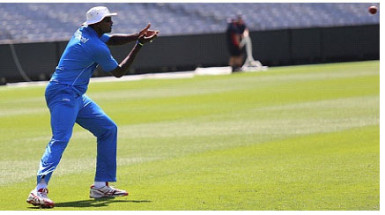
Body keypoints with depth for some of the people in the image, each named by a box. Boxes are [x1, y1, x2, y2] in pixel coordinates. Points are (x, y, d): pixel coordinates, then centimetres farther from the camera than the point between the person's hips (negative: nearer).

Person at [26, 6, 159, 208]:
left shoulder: (84, 31, 10)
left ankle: (101, 185, 16)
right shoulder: (96, 47, -17)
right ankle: (39, 190, -41)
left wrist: (137, 36, 11)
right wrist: (139, 45, 1)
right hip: (63, 95, -11)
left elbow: (111, 39, 27)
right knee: (60, 139, -27)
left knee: (108, 129, 15)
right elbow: (119, 72, -4)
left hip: (77, 97, 11)